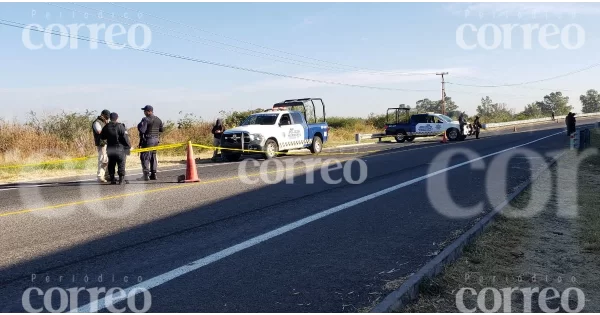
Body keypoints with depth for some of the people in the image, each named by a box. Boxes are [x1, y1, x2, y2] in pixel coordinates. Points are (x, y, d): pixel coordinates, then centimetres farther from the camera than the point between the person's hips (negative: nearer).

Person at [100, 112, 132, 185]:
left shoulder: (106, 127, 4)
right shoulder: (120, 126, -12)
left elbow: (102, 137, 14)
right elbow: (125, 138, -14)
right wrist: (129, 146, -4)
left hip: (110, 149, 4)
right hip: (120, 149, -4)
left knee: (111, 165, 12)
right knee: (121, 164, 2)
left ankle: (112, 179, 12)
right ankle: (121, 179, -1)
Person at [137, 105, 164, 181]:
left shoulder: (146, 119, -14)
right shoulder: (158, 120, 9)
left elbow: (142, 130, -21)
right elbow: (161, 130, 17)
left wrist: (139, 125, -3)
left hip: (147, 140, -8)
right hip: (156, 140, 8)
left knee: (144, 157, -3)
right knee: (153, 157, 14)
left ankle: (146, 175, -7)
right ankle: (153, 174, 16)